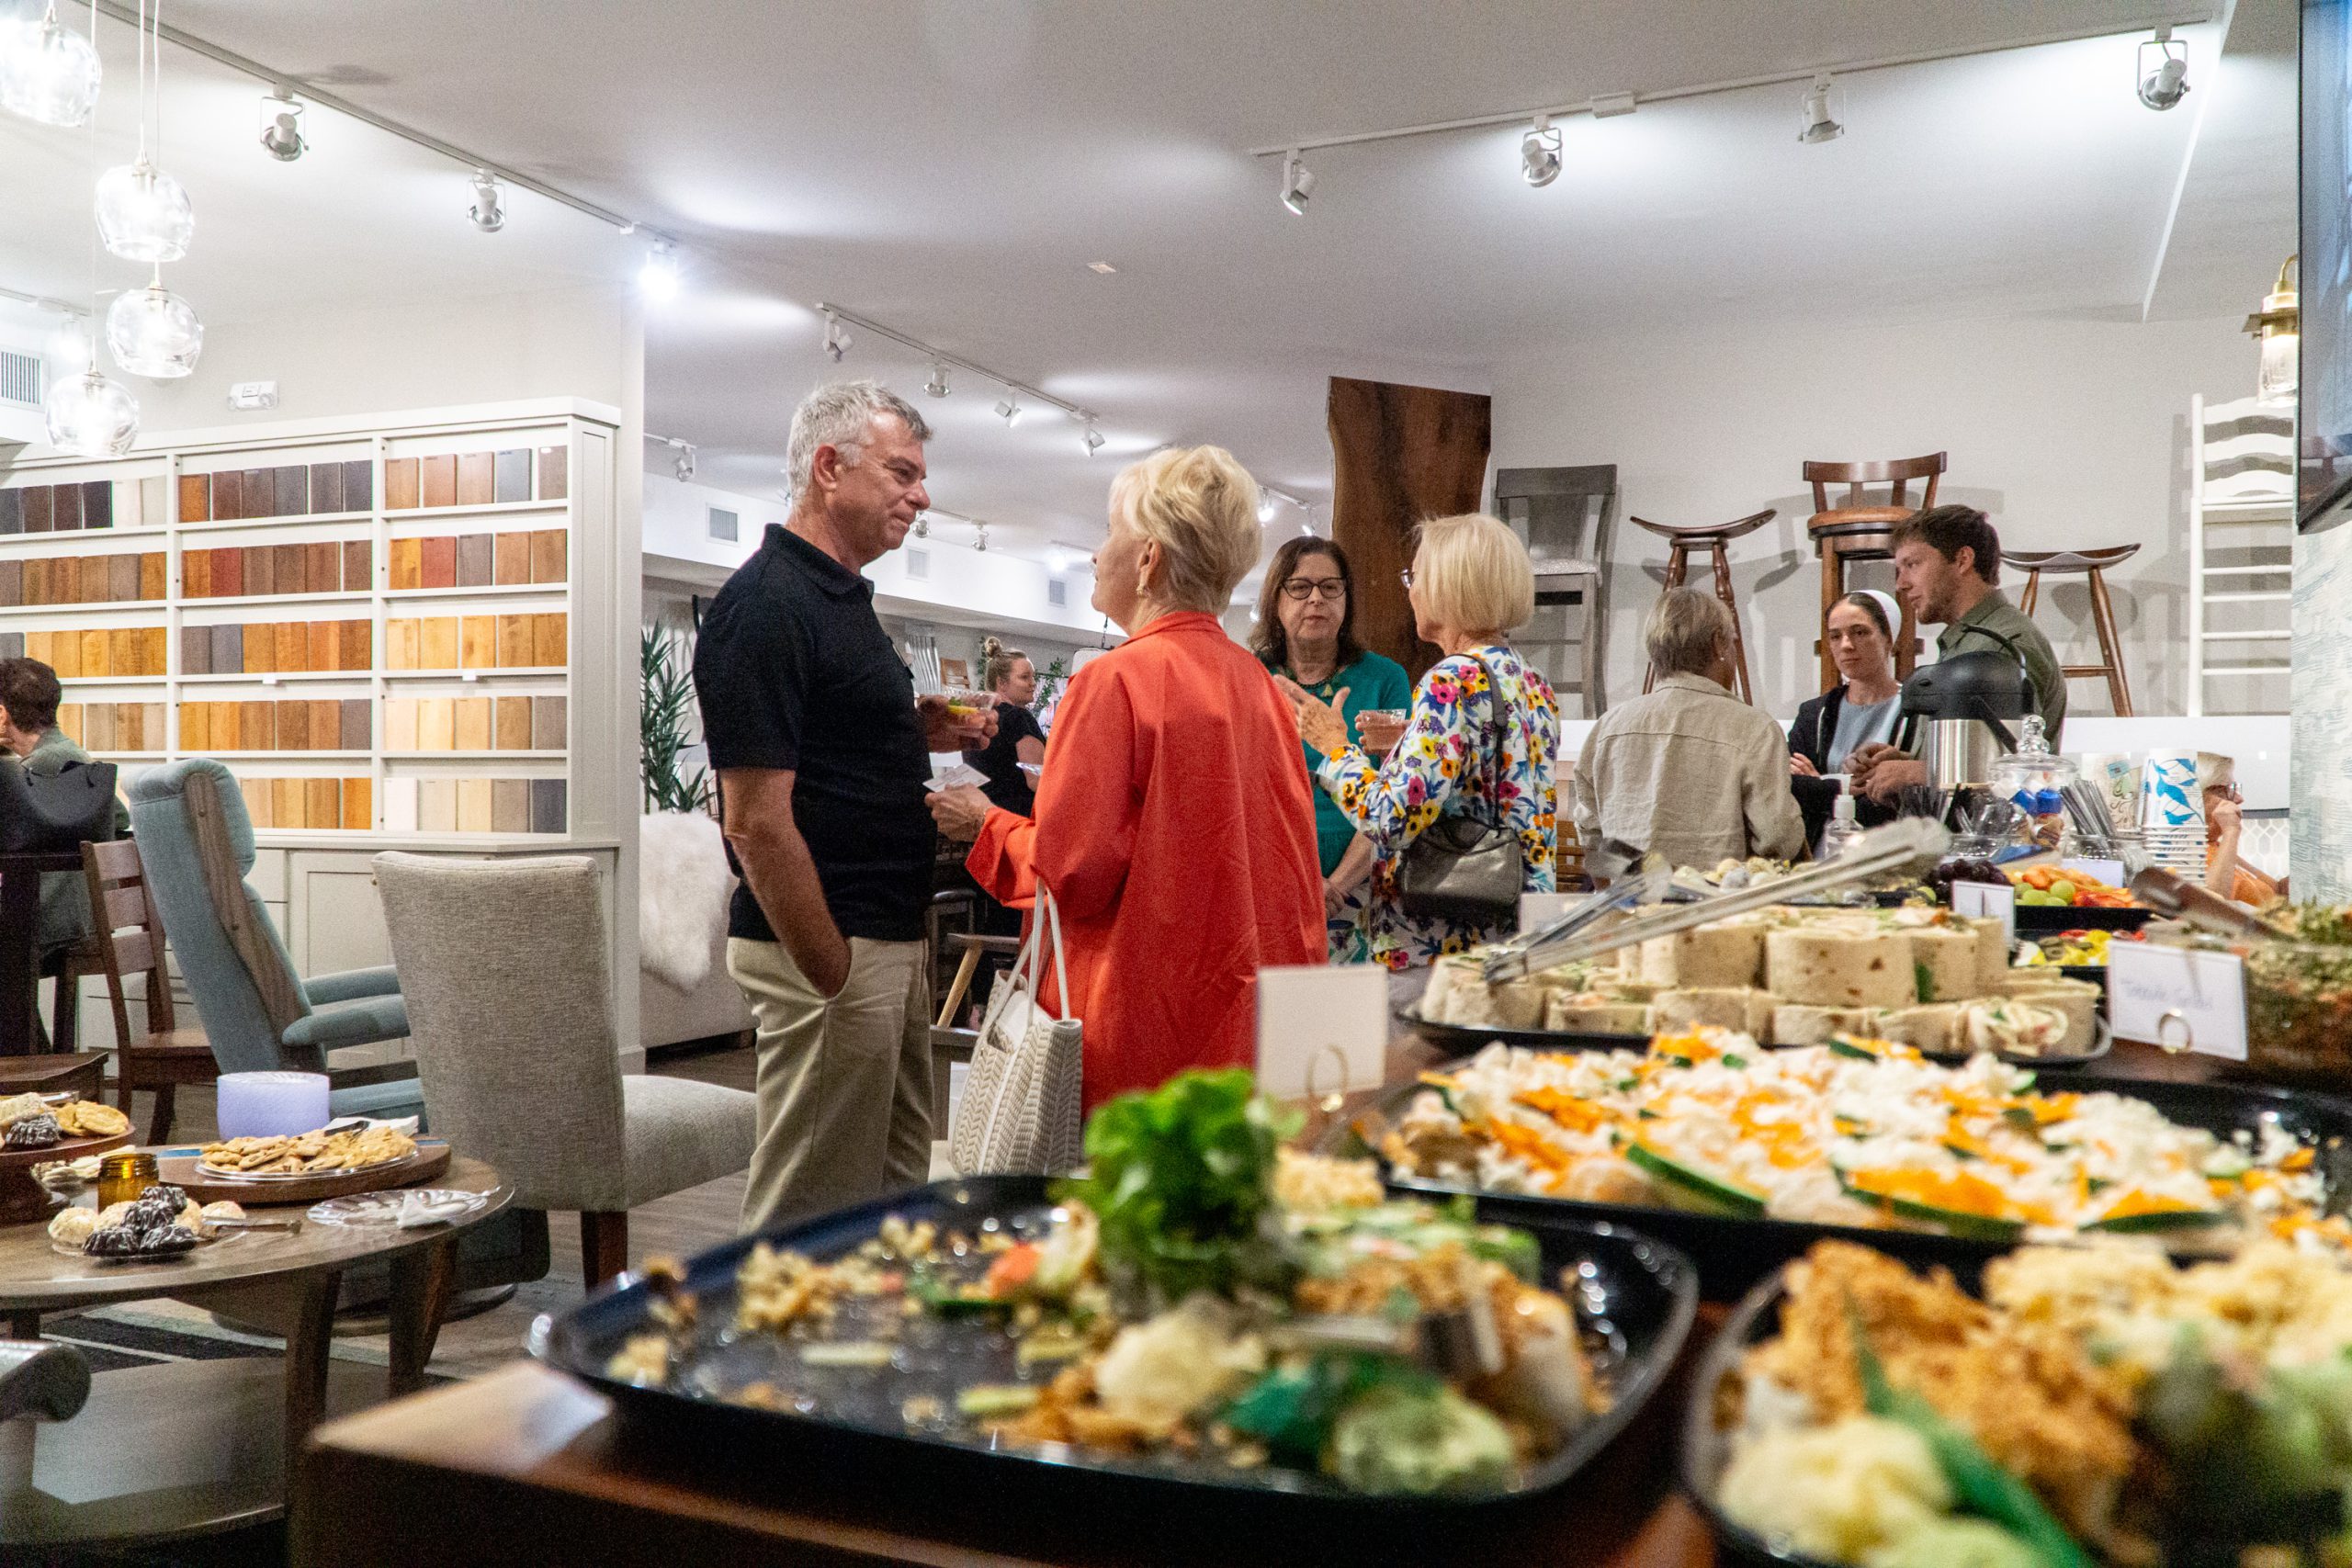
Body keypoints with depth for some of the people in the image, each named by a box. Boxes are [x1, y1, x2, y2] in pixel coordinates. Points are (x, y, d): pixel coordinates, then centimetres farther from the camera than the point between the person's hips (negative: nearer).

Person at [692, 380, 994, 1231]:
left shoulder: (841, 594, 14)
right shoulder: (766, 604, -16)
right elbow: (757, 824, -20)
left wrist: (919, 733, 7)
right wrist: (836, 977, -19)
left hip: (890, 938, 10)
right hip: (826, 946, -10)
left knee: (895, 1189, 18)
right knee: (816, 1219, 0)